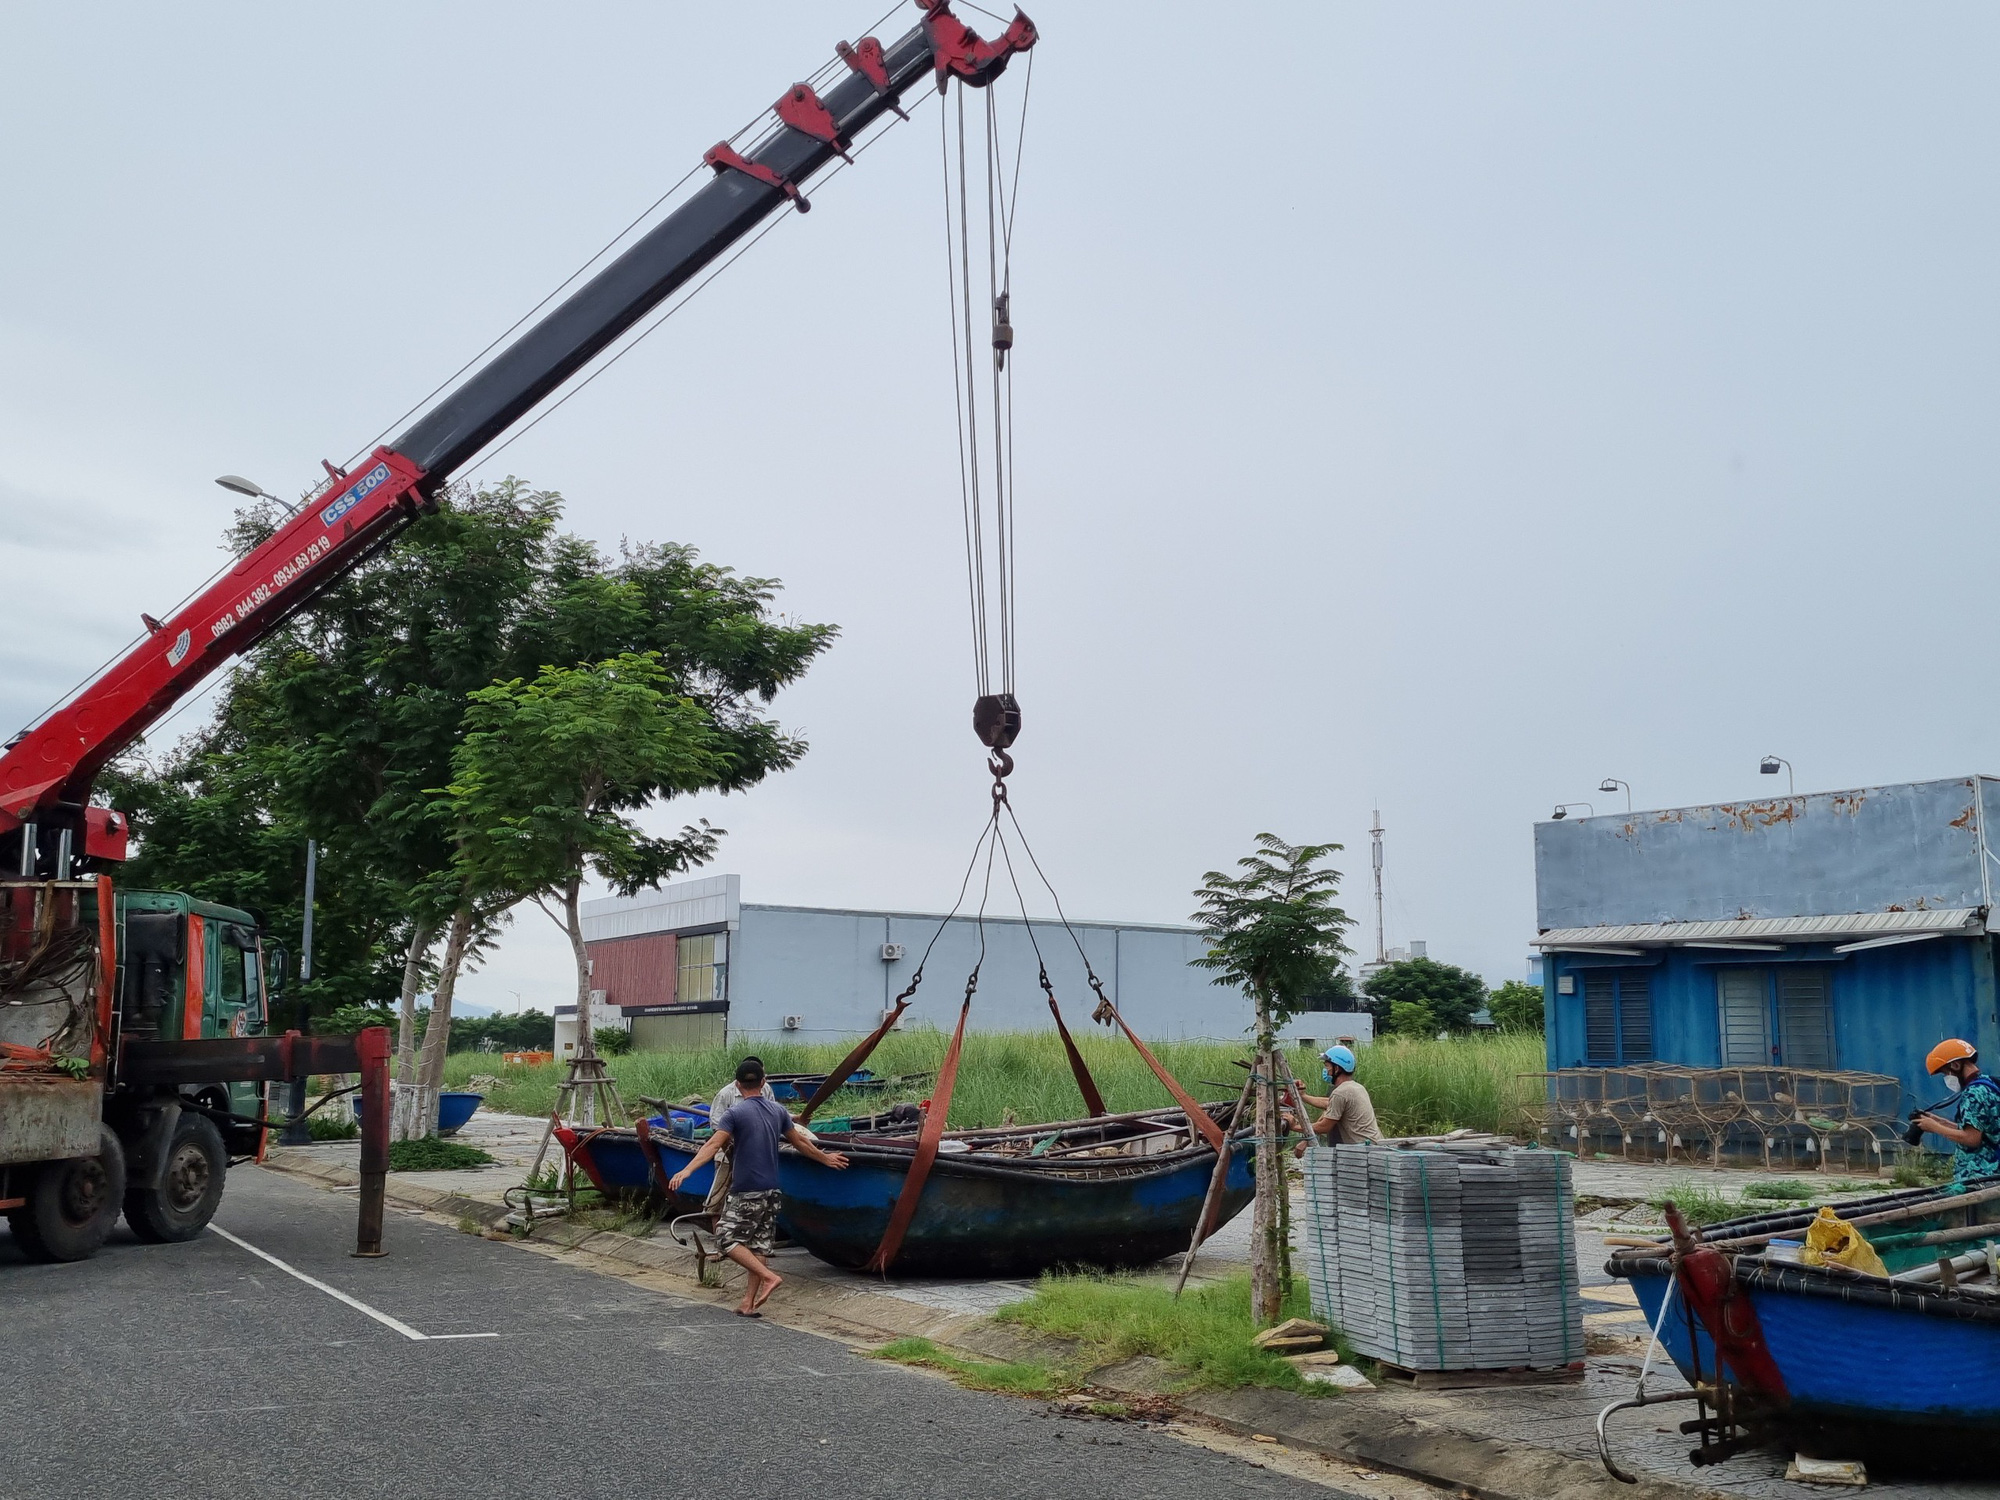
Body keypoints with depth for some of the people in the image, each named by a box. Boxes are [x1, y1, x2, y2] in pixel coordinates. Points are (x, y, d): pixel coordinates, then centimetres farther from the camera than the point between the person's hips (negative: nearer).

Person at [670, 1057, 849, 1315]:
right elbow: (800, 1142, 19)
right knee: (759, 1245, 10)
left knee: (728, 1239, -1)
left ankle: (768, 1276, -14)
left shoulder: (736, 1112, -9)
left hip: (744, 1192, -6)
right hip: (771, 1191, 7)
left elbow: (713, 1145, -21)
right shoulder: (778, 1110, 9)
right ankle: (749, 1303, 9)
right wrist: (826, 1158, 34)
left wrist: (687, 1170, -28)